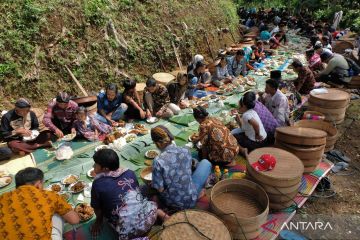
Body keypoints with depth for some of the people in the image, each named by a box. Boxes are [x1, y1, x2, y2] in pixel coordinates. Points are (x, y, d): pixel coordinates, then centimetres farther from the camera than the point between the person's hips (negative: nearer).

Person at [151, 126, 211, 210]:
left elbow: (160, 189, -16)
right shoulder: (185, 151, -13)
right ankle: (199, 191, 20)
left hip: (170, 203, -1)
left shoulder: (158, 161, -23)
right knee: (205, 163, 15)